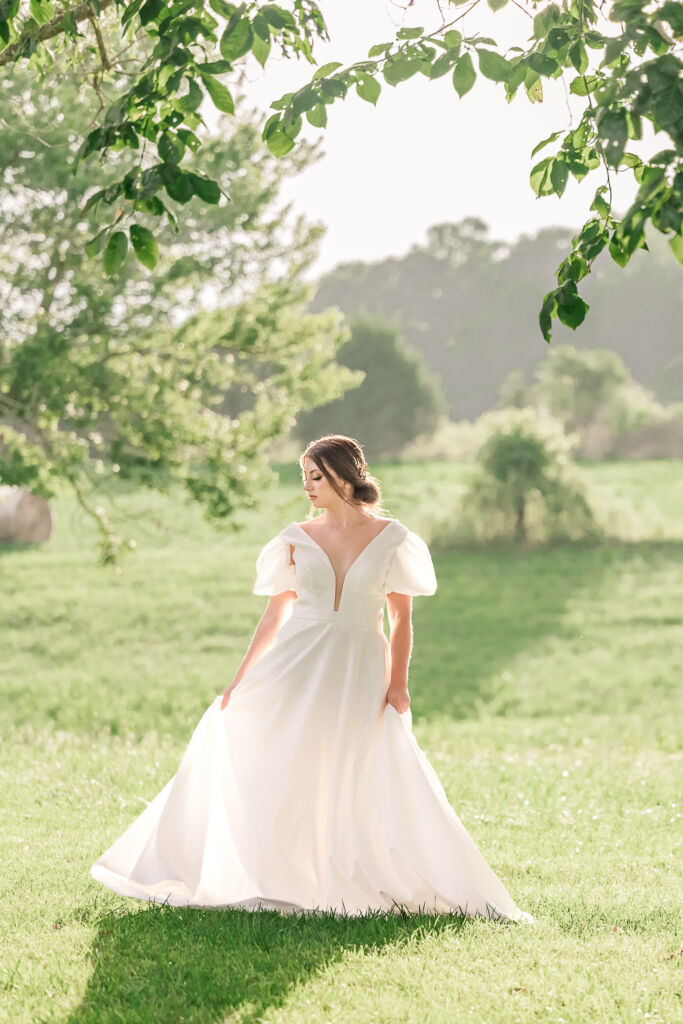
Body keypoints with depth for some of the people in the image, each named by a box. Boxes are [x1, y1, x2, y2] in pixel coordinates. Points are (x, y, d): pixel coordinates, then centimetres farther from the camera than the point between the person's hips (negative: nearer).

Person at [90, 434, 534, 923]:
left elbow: (402, 617, 2)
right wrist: (240, 678, 5)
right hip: (297, 664, 2)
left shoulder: (390, 538, 0)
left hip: (359, 672, -2)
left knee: (386, 790, -4)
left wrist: (398, 682, -7)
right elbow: (275, 613, 9)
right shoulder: (297, 538, 5)